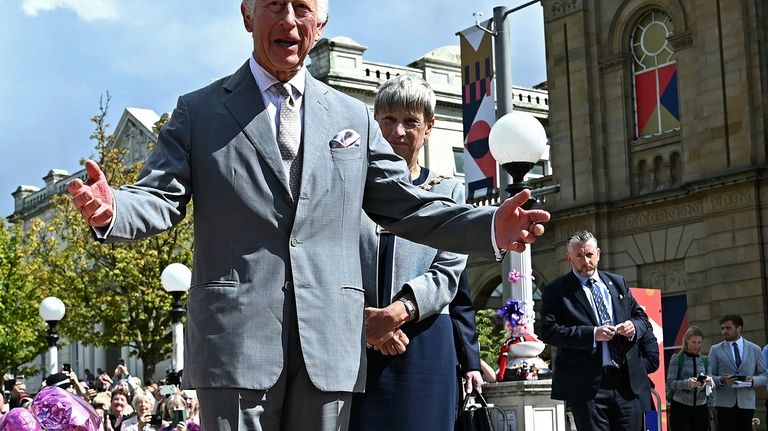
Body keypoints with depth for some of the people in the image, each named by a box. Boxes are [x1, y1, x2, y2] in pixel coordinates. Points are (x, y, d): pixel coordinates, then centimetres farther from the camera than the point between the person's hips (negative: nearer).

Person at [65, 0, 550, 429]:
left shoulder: (354, 119, 16)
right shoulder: (200, 112, 9)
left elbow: (407, 206, 14)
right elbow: (159, 198, 1)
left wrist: (491, 226, -2)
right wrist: (111, 208, -23)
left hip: (329, 346, 3)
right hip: (237, 340, -2)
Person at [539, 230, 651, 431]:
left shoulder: (618, 283, 16)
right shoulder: (555, 291, 0)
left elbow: (642, 318, 20)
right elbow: (549, 332, -11)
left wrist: (633, 326, -5)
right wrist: (592, 334, -20)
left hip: (627, 382, 5)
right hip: (588, 385, -4)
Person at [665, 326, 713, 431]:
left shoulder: (705, 360, 12)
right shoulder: (677, 359, 0)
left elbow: (710, 382, 10)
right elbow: (670, 383, -7)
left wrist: (709, 382, -14)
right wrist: (687, 383, -24)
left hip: (701, 408, 4)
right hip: (680, 407, -4)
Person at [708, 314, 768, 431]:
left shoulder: (755, 349, 12)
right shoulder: (715, 350, 9)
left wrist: (753, 381, -8)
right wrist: (721, 380, -14)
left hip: (746, 403, 1)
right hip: (724, 403, -1)